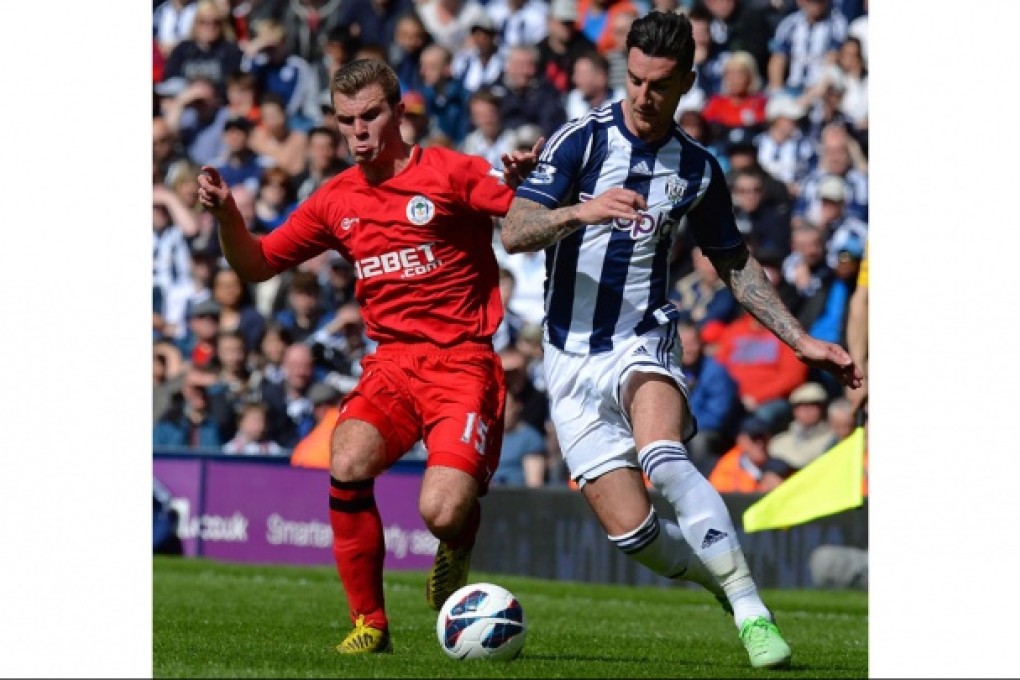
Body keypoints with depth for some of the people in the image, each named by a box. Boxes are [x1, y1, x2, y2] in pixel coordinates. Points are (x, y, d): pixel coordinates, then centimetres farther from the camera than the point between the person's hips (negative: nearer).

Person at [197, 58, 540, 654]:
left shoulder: (452, 174, -3)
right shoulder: (337, 201, 12)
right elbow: (258, 264, 19)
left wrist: (527, 180, -30)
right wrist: (226, 214, 0)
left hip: (463, 364, -4)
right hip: (392, 364, 4)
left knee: (441, 513, -22)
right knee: (348, 465, -26)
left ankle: (458, 545, 20)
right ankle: (370, 623, -9)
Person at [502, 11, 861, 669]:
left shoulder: (699, 169, 5)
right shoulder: (581, 141, -4)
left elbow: (736, 265, 19)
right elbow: (514, 232, -15)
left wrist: (801, 340, 12)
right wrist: (583, 210, -34)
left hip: (644, 345, 0)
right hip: (574, 359, 0)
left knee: (663, 457, -33)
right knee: (631, 531, -10)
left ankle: (750, 607, -33)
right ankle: (727, 579, 16)